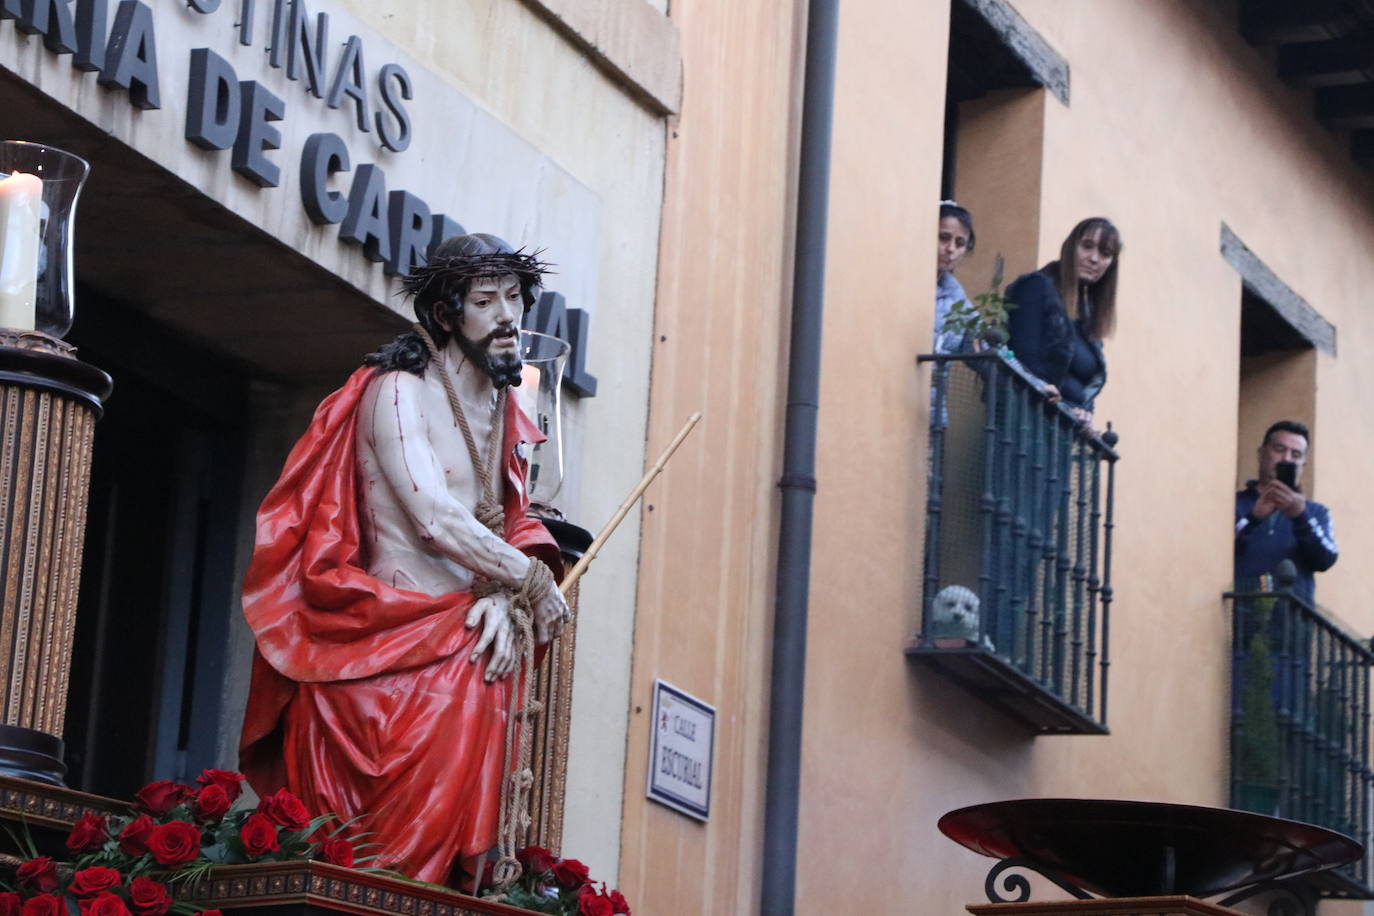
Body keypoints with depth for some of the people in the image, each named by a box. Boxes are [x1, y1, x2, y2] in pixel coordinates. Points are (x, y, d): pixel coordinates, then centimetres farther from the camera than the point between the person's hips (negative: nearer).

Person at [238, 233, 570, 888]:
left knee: (459, 825, -1)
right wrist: (534, 583, -8)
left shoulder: (502, 413, 19)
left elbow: (509, 526, 13)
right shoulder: (399, 393, -5)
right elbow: (436, 521, -16)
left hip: (470, 643, 7)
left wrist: (501, 600, -9)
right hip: (400, 641, -7)